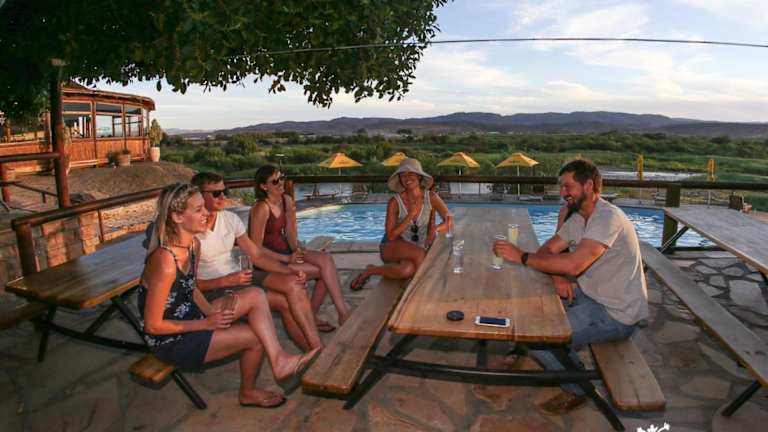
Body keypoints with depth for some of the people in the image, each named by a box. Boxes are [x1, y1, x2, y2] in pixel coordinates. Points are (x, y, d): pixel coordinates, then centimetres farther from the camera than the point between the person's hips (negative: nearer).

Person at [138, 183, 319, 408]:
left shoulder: (194, 244, -3)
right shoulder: (165, 261, -30)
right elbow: (153, 325, -23)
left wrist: (211, 312, -7)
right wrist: (206, 324, -18)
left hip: (189, 318, 8)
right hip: (169, 341, -8)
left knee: (255, 296, -7)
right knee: (256, 336, -12)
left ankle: (278, 359, -9)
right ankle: (248, 392, 15)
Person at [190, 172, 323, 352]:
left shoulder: (230, 218, 5)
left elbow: (256, 254, 6)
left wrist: (287, 268, -8)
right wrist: (226, 281, -24)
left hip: (236, 277, 6)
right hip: (212, 289, -6)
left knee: (293, 283, -18)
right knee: (285, 301, -23)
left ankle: (316, 351, -14)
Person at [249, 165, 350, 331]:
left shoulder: (286, 200, 3)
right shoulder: (262, 208, -17)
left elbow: (291, 241, 4)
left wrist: (291, 218, -13)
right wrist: (287, 259, -19)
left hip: (285, 252, 7)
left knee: (326, 260, -15)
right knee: (324, 270, -17)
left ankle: (312, 316, -6)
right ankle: (343, 313, -4)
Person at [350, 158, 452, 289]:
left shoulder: (430, 197, -7)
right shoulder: (395, 201, -14)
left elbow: (449, 221, -9)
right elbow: (390, 236, -16)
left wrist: (434, 230, -29)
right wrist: (410, 215, -24)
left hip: (417, 249, 2)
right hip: (393, 248, -2)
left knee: (407, 271, -34)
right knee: (420, 253, -35)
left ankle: (372, 270, -5)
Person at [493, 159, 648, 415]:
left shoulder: (608, 217, -23)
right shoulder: (579, 218, 8)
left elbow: (574, 264, -34)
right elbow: (547, 250, 5)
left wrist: (521, 257, -27)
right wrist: (557, 276, -16)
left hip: (617, 314, -9)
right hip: (592, 295, 9)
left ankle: (576, 389, 8)